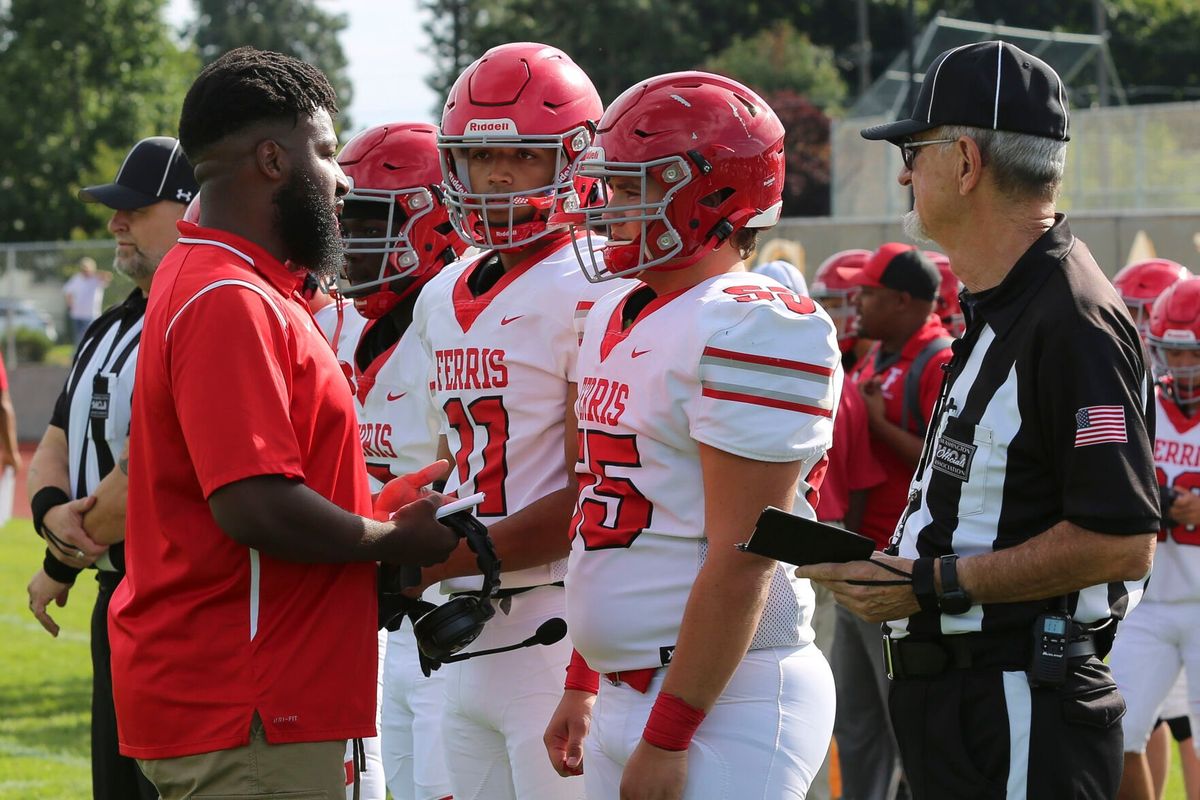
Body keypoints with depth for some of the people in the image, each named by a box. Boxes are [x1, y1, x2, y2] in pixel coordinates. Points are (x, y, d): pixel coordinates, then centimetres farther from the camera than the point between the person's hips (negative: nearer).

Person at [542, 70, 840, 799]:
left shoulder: (750, 331, -15)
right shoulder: (615, 321, 14)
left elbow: (741, 561, -19)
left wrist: (668, 736, -20)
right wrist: (583, 686, 21)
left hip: (725, 702, -9)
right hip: (627, 695, 9)